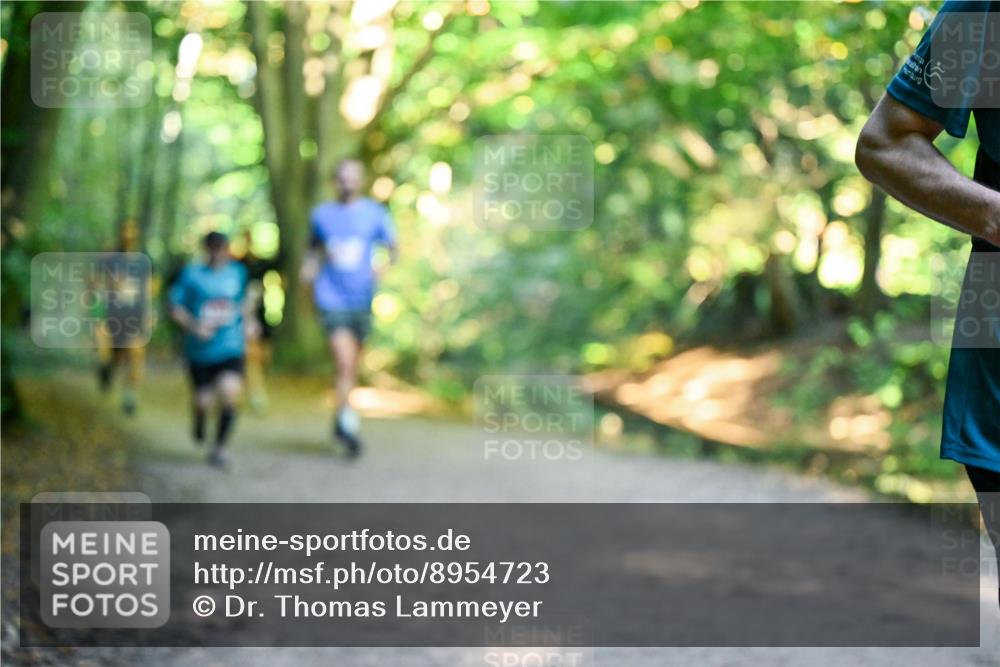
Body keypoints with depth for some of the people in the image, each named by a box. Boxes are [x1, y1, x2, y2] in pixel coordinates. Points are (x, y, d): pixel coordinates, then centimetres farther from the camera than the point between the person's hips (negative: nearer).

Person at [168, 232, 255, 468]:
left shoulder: (238, 272, 5)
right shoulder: (191, 274, -5)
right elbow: (175, 307, -4)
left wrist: (246, 319, 10)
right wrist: (193, 325, -18)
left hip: (231, 350, 1)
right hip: (200, 349, -1)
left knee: (230, 393, -18)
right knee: (203, 400, 5)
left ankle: (219, 448, -6)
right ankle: (199, 422, 43)